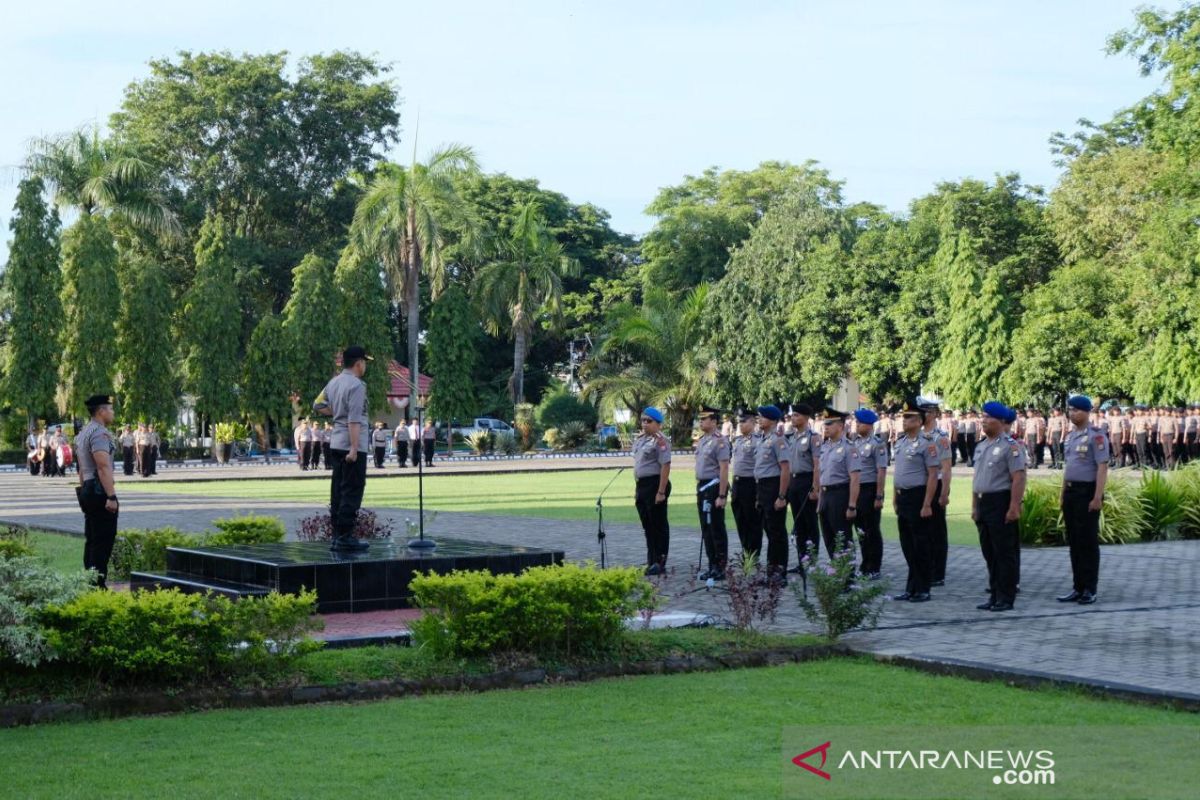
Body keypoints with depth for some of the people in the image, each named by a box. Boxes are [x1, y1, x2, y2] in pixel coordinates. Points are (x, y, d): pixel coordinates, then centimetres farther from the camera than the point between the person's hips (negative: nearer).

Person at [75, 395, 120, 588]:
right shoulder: (100, 433, -15)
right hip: (100, 491, -10)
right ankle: (98, 584, -10)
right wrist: (112, 496, -26)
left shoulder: (82, 433, 18)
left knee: (91, 540, 13)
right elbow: (104, 466, -24)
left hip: (87, 491, 10)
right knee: (103, 541, -9)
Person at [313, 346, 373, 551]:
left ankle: (337, 536, 15)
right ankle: (345, 536, -7)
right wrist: (354, 448, -22)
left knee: (338, 490, 11)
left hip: (336, 443, 9)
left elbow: (318, 405, 19)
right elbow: (354, 420, -20)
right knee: (352, 490, -6)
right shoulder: (356, 385, -15)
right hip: (352, 444, -9)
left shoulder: (333, 382, 11)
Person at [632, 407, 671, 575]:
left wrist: (661, 492, -22)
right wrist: (636, 489, 18)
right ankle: (651, 561, 22)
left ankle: (659, 563, 4)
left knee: (659, 525, -1)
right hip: (641, 486, 9)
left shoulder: (660, 441, -13)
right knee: (647, 526, 14)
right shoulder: (639, 440, 15)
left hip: (655, 485, -9)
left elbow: (665, 467, -18)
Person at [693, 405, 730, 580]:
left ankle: (720, 569, 4)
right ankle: (712, 567, 20)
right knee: (706, 530, 12)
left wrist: (722, 496, -21)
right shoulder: (701, 441, 13)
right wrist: (699, 492, 18)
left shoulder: (720, 441, -14)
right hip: (702, 487, 9)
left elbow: (724, 470, -17)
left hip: (714, 487, -9)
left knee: (717, 530, -2)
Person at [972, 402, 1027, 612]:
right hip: (983, 503, 8)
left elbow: (1019, 478, -16)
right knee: (989, 553, 12)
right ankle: (994, 595, 19)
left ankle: (1006, 599, 2)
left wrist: (1014, 508, -21)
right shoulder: (981, 446, 15)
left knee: (1004, 553, -3)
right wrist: (974, 506, 17)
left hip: (1001, 503, -8)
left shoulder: (1010, 446, -11)